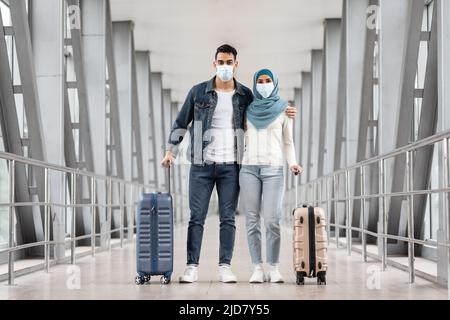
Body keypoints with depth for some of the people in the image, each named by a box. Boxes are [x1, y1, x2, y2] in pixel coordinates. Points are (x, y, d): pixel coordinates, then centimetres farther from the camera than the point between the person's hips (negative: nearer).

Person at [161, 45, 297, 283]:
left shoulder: (245, 95, 7)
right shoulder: (198, 92, 3)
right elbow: (181, 123, 8)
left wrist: (284, 114, 3)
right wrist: (170, 150, -1)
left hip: (230, 166, 1)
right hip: (202, 165, -1)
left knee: (228, 218, 2)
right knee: (196, 217, 0)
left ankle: (225, 267, 8)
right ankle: (192, 266, 5)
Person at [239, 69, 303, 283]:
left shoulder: (283, 109, 10)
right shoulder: (248, 110, 14)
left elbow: (288, 142, 12)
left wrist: (292, 163, -4)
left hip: (274, 169, -2)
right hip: (249, 169, 2)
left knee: (271, 221, -11)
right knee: (252, 221, -2)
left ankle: (274, 268, -4)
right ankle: (257, 268, 0)